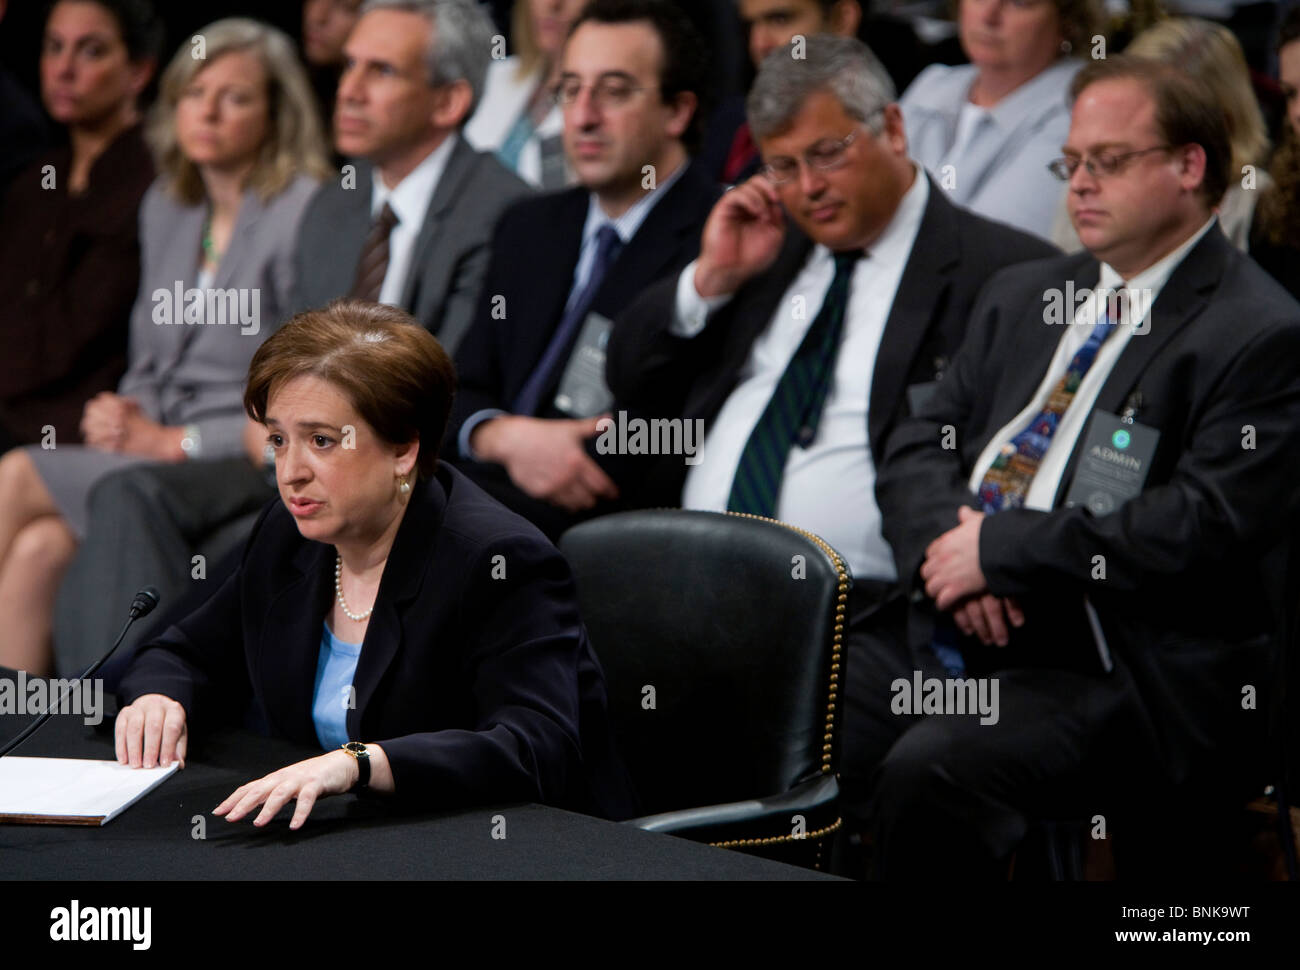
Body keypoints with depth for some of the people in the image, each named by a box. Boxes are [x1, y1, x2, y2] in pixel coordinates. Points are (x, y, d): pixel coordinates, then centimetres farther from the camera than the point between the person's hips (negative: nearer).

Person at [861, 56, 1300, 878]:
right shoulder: (1024, 297, 21)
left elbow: (1205, 526, -15)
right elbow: (918, 447, 17)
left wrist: (1004, 550, -14)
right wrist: (944, 543, -6)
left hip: (1113, 673, -7)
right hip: (949, 632, 7)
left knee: (932, 772, -33)